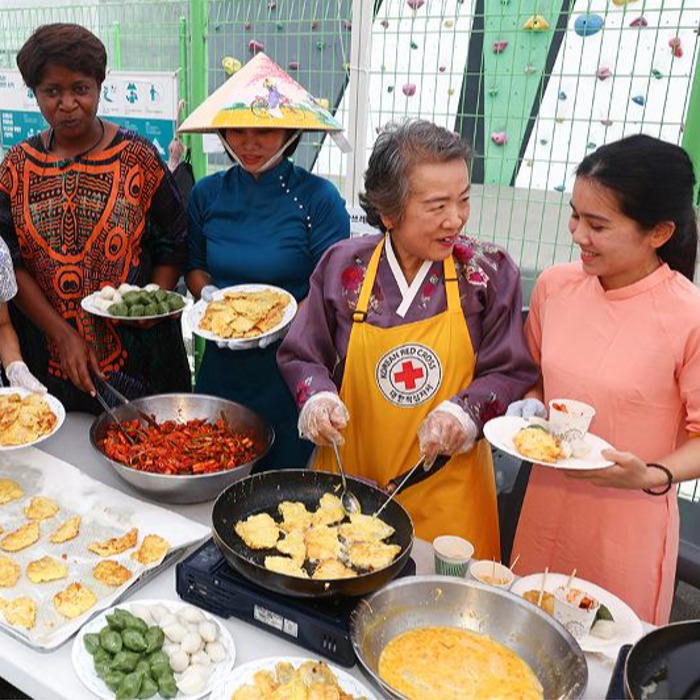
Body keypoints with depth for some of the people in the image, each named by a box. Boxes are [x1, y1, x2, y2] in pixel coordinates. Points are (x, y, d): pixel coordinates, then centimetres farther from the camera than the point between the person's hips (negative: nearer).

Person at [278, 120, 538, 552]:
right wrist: (317, 397, -14)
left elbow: (512, 373, -2)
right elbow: (300, 356, 5)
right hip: (347, 479, 1)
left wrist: (465, 411, -20)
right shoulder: (343, 266, -4)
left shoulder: (489, 272, -5)